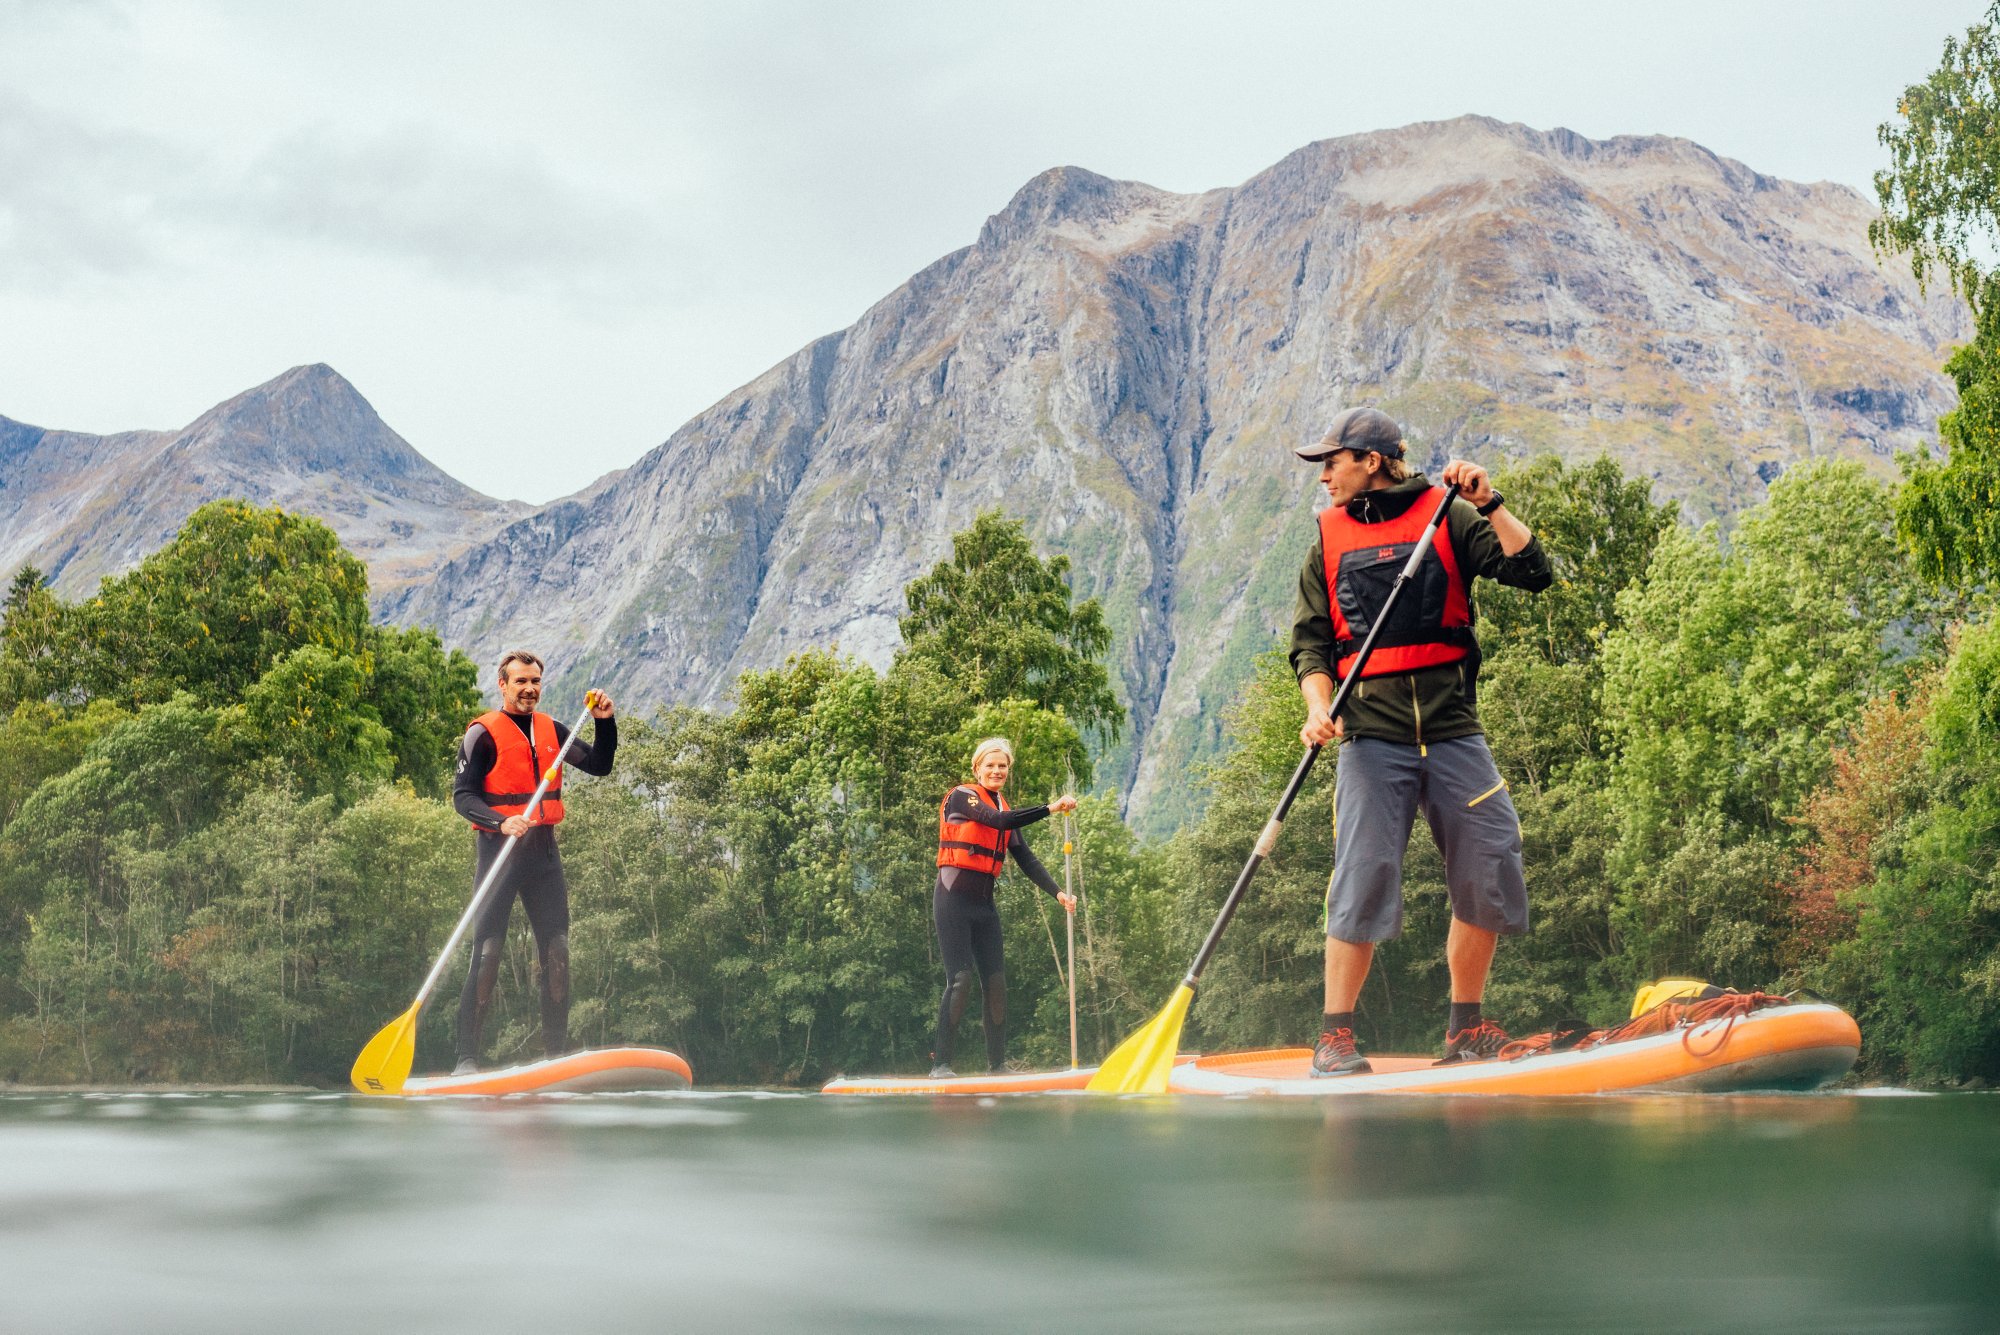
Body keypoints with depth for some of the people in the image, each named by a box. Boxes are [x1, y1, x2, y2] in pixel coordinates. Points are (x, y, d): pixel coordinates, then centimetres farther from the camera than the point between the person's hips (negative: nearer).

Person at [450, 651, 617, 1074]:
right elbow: (463, 796, -11)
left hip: (543, 850, 6)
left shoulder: (551, 731, 12)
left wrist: (605, 722, -2)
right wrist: (500, 821, -28)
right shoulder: (483, 734, -5)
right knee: (488, 952, -10)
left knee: (556, 950, 3)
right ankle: (467, 1058, -7)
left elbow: (599, 765, 15)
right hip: (499, 849, -5)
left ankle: (557, 1051, 11)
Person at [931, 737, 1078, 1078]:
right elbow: (999, 820, -21)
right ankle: (940, 1063, -10)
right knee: (961, 979, -14)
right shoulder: (961, 797, -5)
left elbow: (1027, 860, 12)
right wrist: (1051, 809, -24)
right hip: (954, 899, -7)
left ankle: (997, 1064, 12)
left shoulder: (1005, 812, 16)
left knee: (996, 982, 4)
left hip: (984, 904, 7)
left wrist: (1057, 892, -1)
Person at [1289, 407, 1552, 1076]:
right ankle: (1335, 1036, -4)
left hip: (1453, 729, 0)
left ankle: (1465, 1028, 14)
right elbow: (1311, 643, 9)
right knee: (1365, 876, -11)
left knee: (1492, 871, -1)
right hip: (1372, 737, 0)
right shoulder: (1329, 541, 12)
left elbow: (1532, 572, -2)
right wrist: (1319, 709, -8)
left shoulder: (1446, 518, 6)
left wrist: (1489, 504, -12)